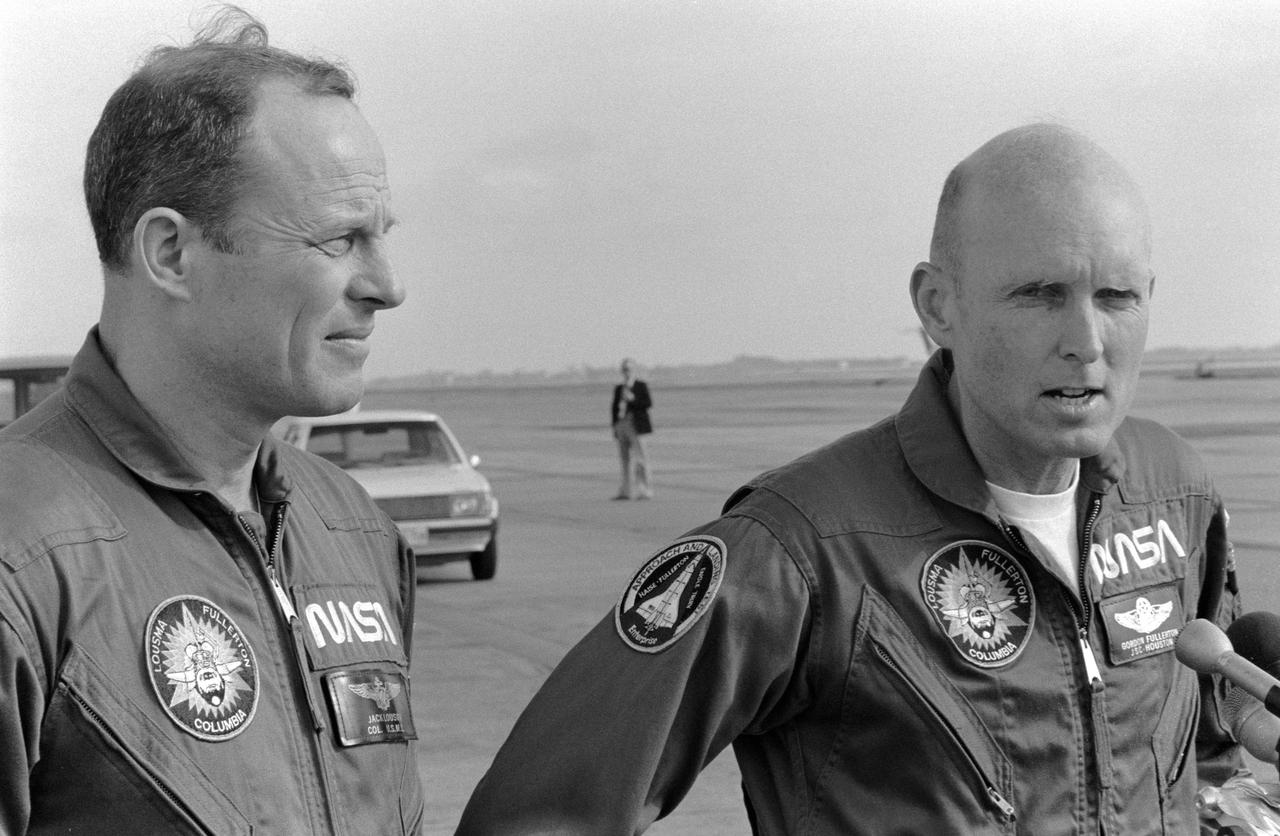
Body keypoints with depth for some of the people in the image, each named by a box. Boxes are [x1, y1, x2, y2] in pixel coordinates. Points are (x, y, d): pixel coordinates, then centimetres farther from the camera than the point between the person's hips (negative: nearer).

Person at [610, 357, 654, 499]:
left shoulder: (641, 386, 1)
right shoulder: (618, 389, 16)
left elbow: (648, 403, -7)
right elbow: (614, 409, 16)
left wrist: (633, 399, -18)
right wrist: (615, 428, 9)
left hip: (636, 426, -5)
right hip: (621, 426, 5)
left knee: (640, 458, -10)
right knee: (625, 459, 5)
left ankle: (646, 490, -10)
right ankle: (626, 491, 8)